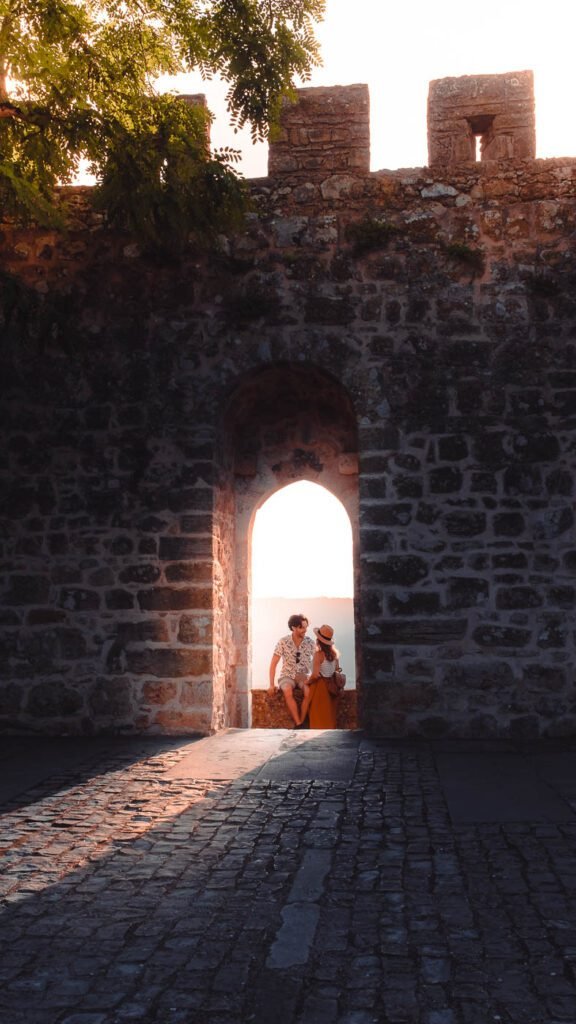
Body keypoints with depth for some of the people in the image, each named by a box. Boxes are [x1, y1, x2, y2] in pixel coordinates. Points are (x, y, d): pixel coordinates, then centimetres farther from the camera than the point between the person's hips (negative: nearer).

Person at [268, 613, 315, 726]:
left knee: (309, 691, -33)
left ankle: (301, 723, -24)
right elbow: (273, 664, -5)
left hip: (304, 676, 1)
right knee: (288, 692, -35)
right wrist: (271, 685, -12)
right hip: (287, 676, -1)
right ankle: (299, 725, -29)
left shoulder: (310, 642, -3)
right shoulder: (283, 642, -8)